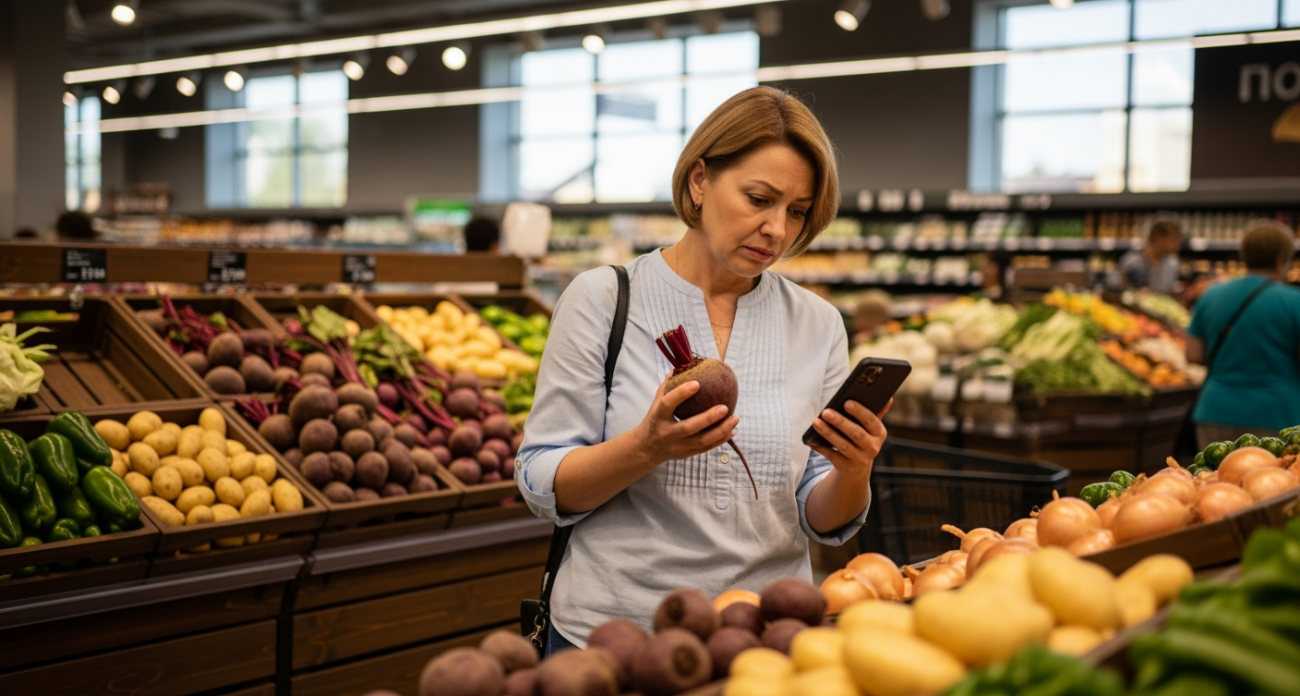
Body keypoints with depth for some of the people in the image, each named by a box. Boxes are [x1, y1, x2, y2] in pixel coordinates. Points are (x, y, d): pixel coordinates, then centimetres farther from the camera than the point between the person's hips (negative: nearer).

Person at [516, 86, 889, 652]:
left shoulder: (817, 325, 2)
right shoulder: (601, 300, -7)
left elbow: (822, 522, 4)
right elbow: (544, 487, -9)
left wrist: (852, 473, -17)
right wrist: (646, 449, -26)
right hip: (612, 635, -3)